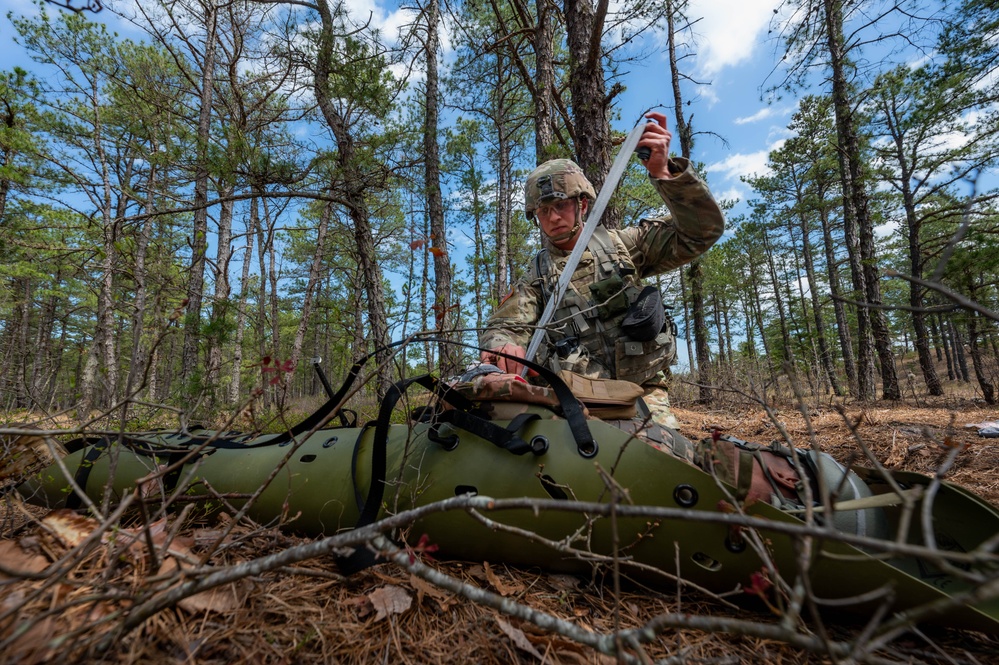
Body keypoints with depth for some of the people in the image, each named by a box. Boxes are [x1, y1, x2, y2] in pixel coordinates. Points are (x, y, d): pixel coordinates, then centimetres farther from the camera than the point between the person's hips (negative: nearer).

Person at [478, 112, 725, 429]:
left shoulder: (621, 244, 9)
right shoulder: (536, 276, 12)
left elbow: (702, 231, 3)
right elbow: (504, 326, 1)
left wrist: (665, 172, -13)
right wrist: (503, 345, -25)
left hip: (643, 393, 0)